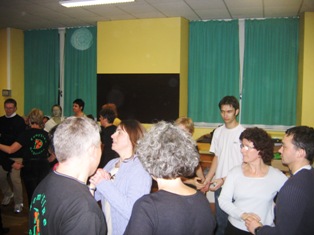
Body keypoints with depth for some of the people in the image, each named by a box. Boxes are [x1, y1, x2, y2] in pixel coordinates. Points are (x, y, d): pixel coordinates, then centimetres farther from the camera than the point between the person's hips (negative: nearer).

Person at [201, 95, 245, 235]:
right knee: (220, 220, 14)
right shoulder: (218, 131, 6)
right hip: (219, 184, 5)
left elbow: (245, 163, -10)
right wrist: (207, 180, 7)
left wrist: (225, 179, -13)